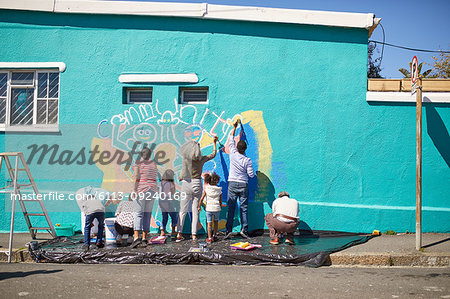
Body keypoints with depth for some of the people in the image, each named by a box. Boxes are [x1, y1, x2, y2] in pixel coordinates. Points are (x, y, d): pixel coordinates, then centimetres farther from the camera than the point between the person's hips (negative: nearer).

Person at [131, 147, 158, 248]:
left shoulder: (137, 163, -1)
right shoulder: (153, 164, 13)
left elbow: (136, 178, -11)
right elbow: (155, 179, 13)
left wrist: (134, 191, -13)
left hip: (140, 189, -4)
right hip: (152, 189, 4)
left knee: (138, 214, -8)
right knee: (147, 214, 7)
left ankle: (136, 237, -21)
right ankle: (144, 238, 5)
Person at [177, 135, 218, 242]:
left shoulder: (186, 158, -8)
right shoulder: (202, 159, -1)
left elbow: (183, 175, -11)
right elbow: (213, 154, 16)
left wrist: (180, 178, 11)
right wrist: (215, 143, 28)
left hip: (186, 184, -1)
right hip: (197, 184, 1)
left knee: (183, 210, 4)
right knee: (195, 210, 6)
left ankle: (179, 233, -1)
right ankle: (194, 234, 4)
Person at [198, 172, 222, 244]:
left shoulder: (206, 189, -3)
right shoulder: (219, 190, 0)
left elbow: (202, 199, -2)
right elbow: (220, 201, 8)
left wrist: (199, 207, 10)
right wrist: (220, 207, 25)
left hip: (209, 208, -1)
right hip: (217, 208, 1)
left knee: (209, 223, 4)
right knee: (216, 221, 23)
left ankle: (209, 238, 0)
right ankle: (215, 235, 30)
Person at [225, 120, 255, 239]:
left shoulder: (233, 154, -4)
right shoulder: (247, 160, -7)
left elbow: (231, 141, 12)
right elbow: (251, 174, -4)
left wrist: (234, 128, 21)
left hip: (232, 184, 1)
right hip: (243, 185, -1)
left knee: (231, 208, 1)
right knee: (243, 208, 4)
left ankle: (228, 230, -4)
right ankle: (244, 229, 0)